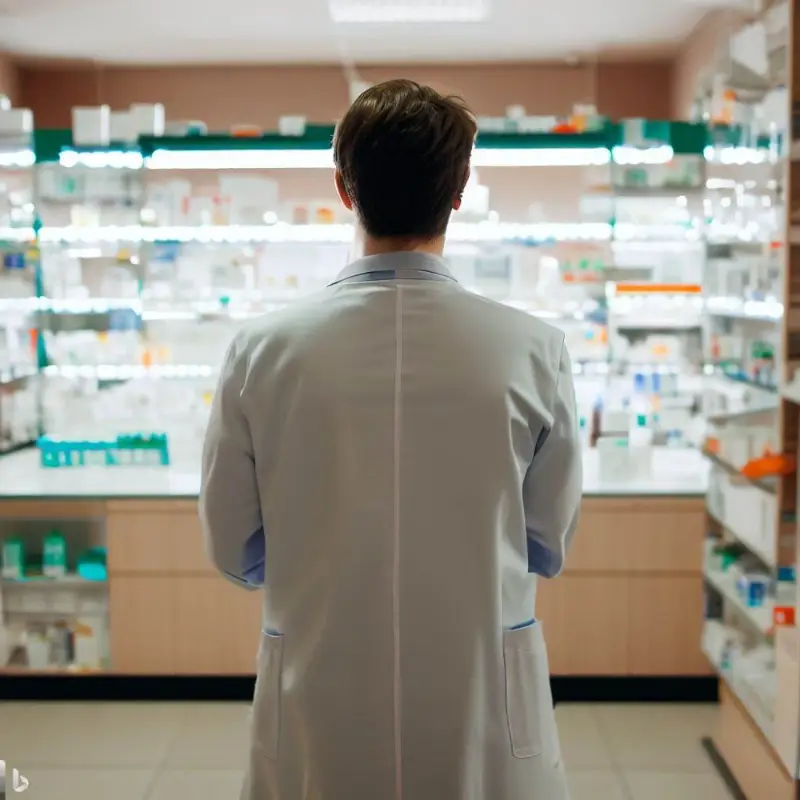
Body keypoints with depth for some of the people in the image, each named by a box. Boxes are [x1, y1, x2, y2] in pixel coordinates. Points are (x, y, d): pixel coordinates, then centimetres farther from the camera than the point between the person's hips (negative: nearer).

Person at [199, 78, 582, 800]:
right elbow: (549, 546, -1)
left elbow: (234, 551, -1)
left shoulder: (263, 350, -12)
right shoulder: (533, 350, -14)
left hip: (317, 720, 1)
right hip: (485, 717, 0)